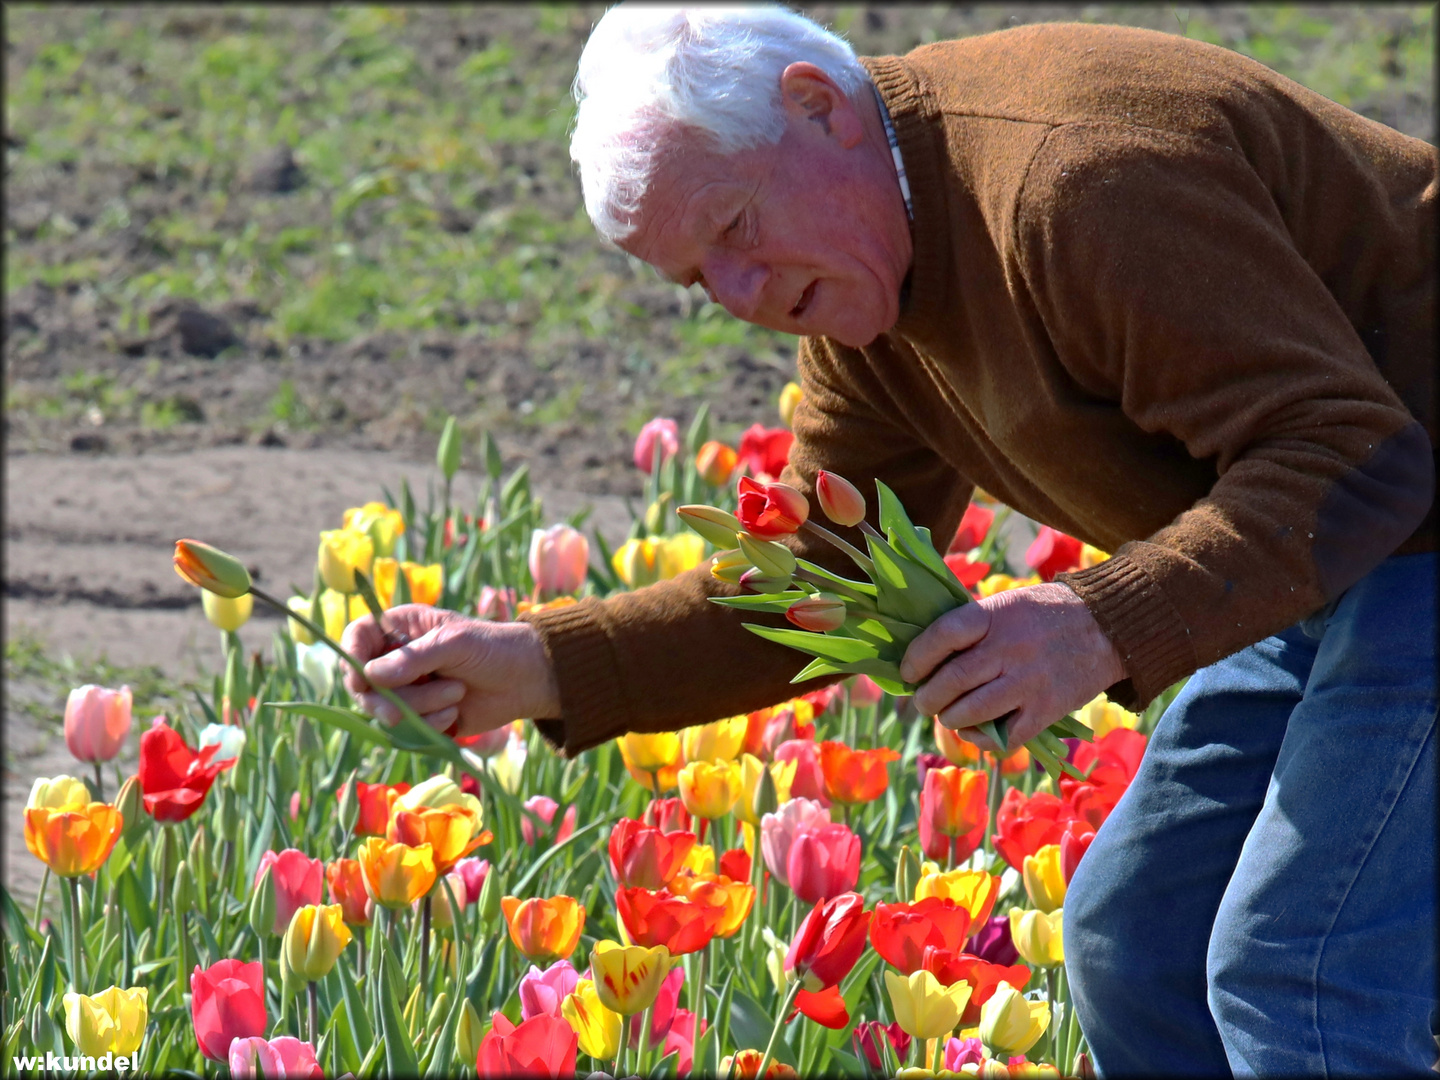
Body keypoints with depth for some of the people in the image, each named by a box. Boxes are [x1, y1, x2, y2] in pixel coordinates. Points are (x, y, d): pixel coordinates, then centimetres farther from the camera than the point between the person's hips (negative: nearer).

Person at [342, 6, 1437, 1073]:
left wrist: (1109, 628, -39)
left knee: (1293, 980, -17)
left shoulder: (1078, 184, -27)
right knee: (1133, 944, 12)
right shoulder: (859, 308, 5)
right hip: (1327, 572, 10)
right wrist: (538, 668, -4)